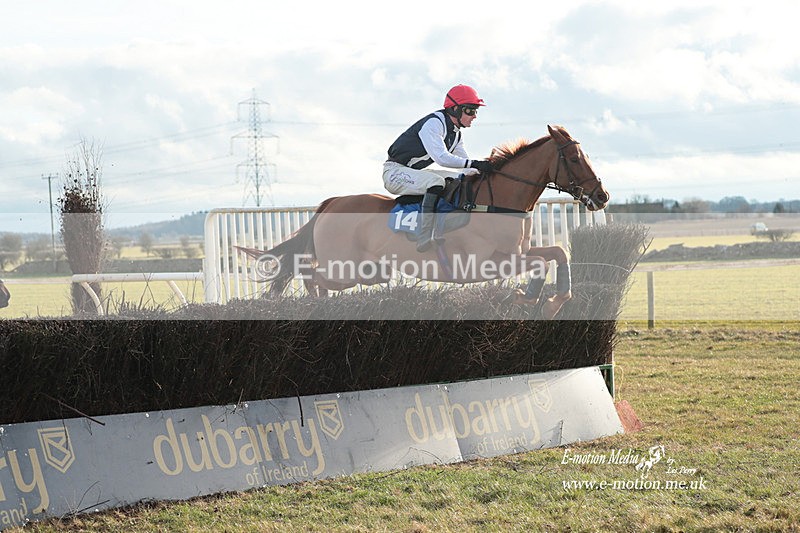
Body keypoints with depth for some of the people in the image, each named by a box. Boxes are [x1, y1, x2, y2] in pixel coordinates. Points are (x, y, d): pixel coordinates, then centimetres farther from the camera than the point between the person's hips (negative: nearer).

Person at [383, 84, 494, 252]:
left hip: (415, 172, 10)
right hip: (395, 171, -10)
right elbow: (441, 158, -32)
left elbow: (465, 164, 14)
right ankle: (425, 240, -39)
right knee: (436, 182, -35)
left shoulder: (455, 133, 10)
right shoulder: (434, 123, -20)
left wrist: (481, 170, -5)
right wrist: (474, 164, -36)